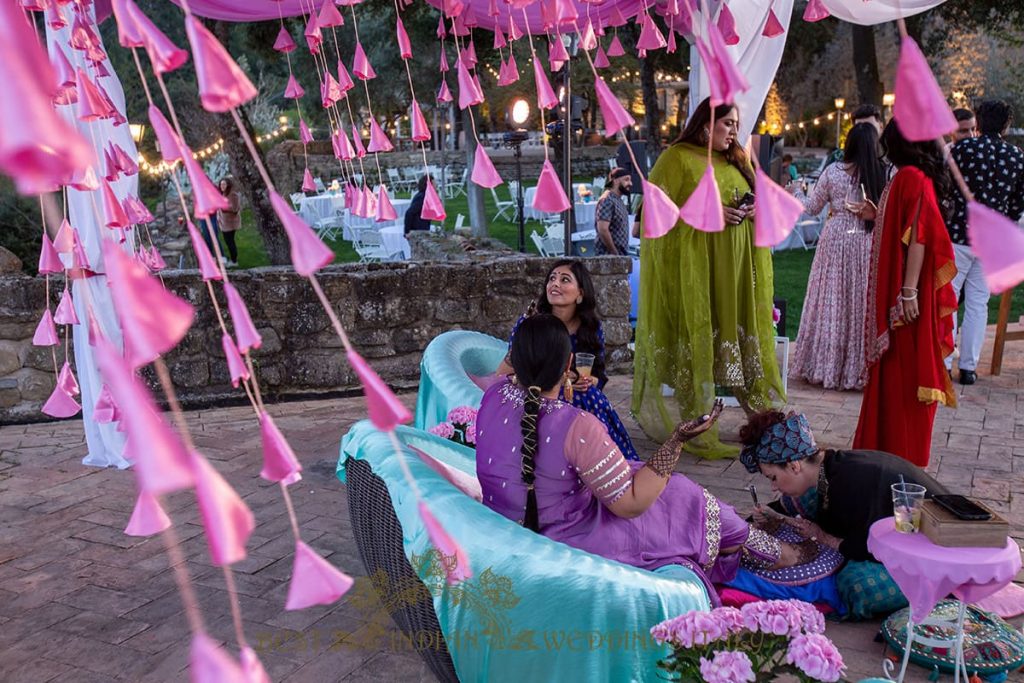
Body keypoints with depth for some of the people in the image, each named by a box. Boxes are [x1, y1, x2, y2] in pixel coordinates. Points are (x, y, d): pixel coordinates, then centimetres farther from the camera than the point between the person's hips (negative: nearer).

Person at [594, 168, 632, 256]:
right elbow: (603, 230, -22)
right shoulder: (606, 200, -14)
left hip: (621, 254, 10)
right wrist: (615, 253, -17)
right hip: (609, 256, -10)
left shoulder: (620, 200, 16)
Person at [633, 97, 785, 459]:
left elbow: (755, 199, 27)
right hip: (695, 267, -6)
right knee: (698, 338, -5)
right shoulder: (677, 158, -3)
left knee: (743, 334, 7)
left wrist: (752, 210, 2)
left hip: (736, 267, 6)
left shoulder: (737, 160, 19)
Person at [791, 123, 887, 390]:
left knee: (832, 302, 8)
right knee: (864, 303, 7)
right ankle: (859, 368, 13)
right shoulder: (885, 173, -6)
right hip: (869, 245, 0)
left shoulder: (833, 171, -4)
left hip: (836, 241, 0)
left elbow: (811, 208, 5)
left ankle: (825, 366, 14)